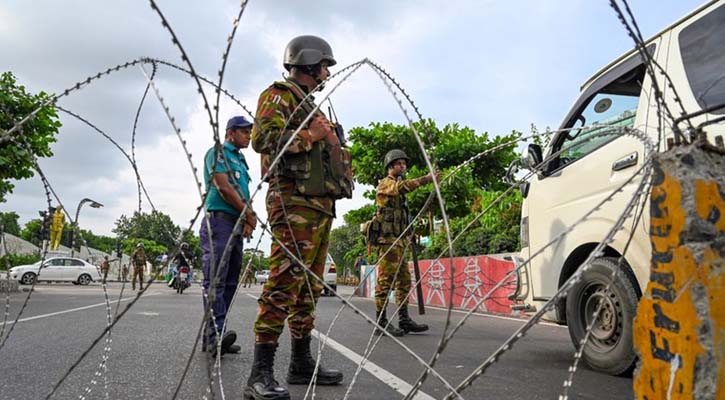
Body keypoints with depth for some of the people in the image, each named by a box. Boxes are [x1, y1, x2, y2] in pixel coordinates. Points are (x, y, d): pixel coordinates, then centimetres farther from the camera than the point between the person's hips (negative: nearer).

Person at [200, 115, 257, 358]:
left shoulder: (241, 161, 25)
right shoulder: (217, 152, 1)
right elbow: (224, 187, -11)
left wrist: (248, 220, 1)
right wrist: (250, 215, -6)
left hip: (238, 225, 9)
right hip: (219, 220, -8)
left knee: (230, 282, 4)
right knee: (215, 279, -15)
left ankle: (212, 338, 6)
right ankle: (216, 335, -22)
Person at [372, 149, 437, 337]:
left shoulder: (397, 188, 25)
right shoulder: (385, 183, -3)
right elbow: (402, 186, -26)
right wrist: (425, 179, -37)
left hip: (398, 242, 9)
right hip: (387, 239, -9)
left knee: (404, 281, 8)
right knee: (385, 281, -9)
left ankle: (404, 320, 12)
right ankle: (381, 322, -7)